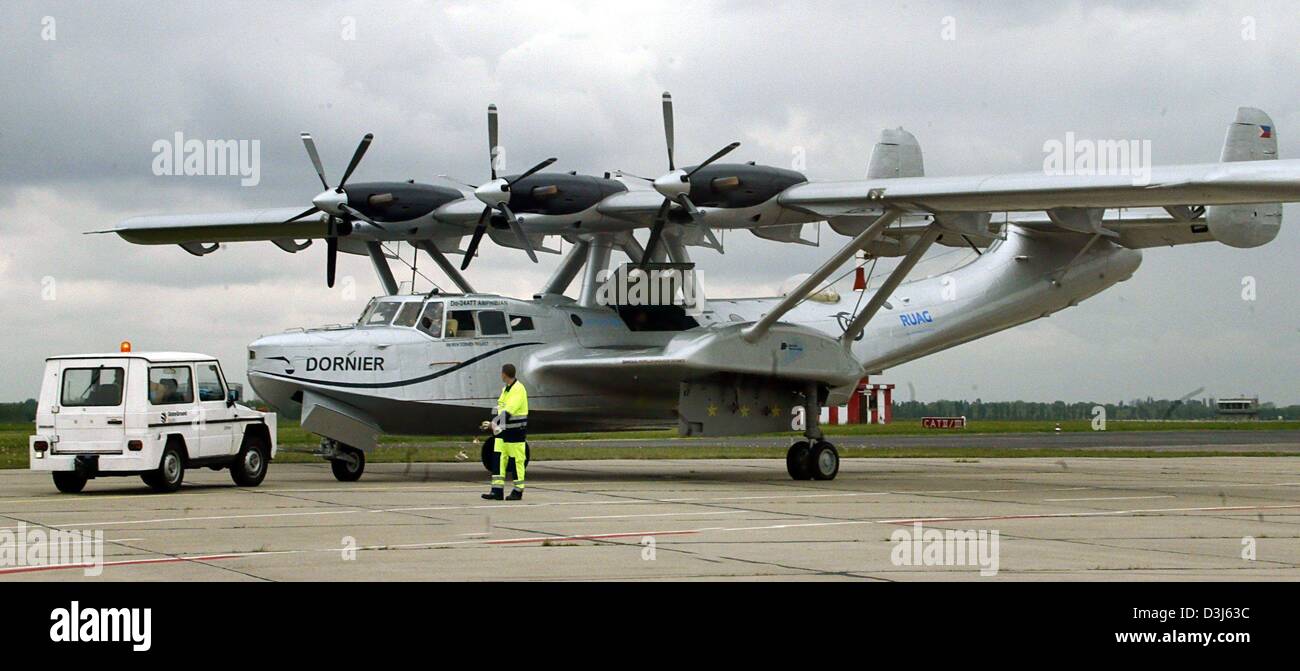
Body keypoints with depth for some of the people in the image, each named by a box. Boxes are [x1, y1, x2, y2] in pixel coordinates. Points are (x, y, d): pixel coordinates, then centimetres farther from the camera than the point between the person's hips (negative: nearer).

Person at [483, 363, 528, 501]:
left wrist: (495, 423, -33)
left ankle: (518, 491, 8)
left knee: (516, 461, -1)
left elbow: (509, 410, -26)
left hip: (516, 432, -9)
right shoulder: (505, 389, 14)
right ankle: (497, 491, 2)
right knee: (499, 459, 2)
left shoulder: (519, 390, -16)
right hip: (503, 430, 9)